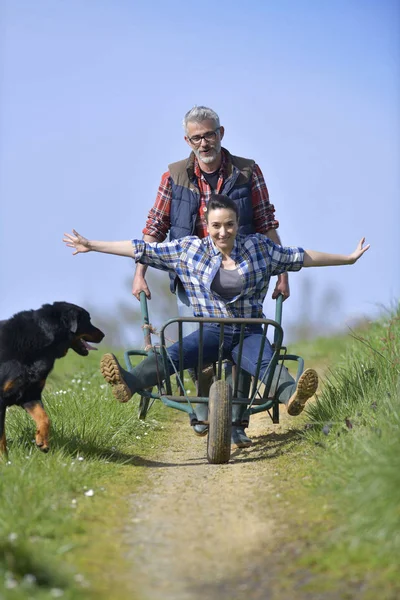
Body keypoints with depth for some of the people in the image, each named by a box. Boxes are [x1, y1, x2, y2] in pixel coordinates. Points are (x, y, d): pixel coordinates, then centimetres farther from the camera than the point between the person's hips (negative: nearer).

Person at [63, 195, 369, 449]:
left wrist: (347, 258, 16)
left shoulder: (258, 247, 5)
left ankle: (292, 395, -65)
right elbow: (142, 250, 6)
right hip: (211, 332, 1)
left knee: (266, 363, -34)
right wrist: (92, 245, 7)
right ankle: (129, 383, -55)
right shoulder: (189, 249, 4)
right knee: (172, 354, -30)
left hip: (249, 333, -1)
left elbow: (300, 257, 13)